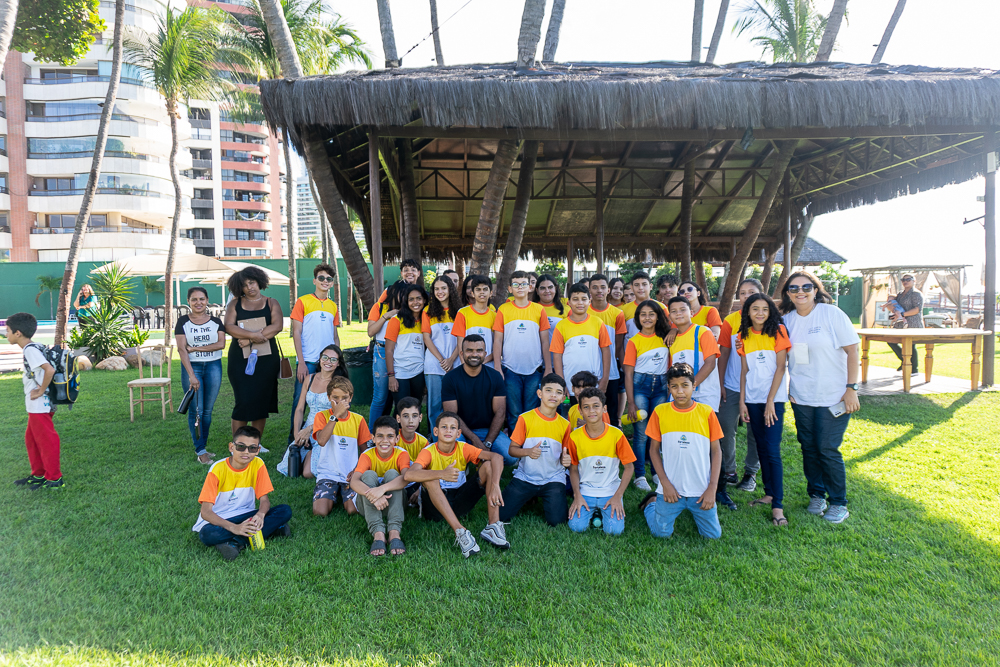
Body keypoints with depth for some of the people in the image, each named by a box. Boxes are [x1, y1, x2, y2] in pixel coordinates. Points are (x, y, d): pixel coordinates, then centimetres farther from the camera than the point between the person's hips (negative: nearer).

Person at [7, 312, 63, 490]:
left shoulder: (30, 350, -19)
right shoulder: (33, 348, 10)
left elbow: (50, 369, -32)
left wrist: (41, 391, -21)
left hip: (39, 406, -10)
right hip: (36, 406, 10)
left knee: (46, 441, -1)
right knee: (32, 440, 20)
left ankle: (54, 479, 8)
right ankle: (38, 475, 31)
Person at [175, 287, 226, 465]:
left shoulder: (216, 321, 6)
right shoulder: (183, 322, 1)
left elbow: (221, 344, -7)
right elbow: (181, 349, -8)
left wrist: (195, 348, -13)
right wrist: (191, 375, -17)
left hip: (213, 366, 2)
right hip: (191, 367, -2)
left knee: (207, 410, 6)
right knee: (195, 410, -3)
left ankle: (202, 447, 18)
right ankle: (200, 452, 5)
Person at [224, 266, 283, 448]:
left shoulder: (271, 303, 8)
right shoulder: (235, 304, 9)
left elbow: (278, 326, -7)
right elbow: (229, 327, -5)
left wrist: (250, 339, -14)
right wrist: (253, 334, -20)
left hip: (266, 358, 1)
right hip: (241, 359, -1)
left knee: (262, 401, 6)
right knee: (243, 401, -6)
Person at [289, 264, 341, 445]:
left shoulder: (333, 305, 14)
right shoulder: (303, 301, 0)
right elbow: (296, 333, -4)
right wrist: (301, 362, -11)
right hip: (307, 361, -4)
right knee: (300, 400, -3)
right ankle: (293, 439, 10)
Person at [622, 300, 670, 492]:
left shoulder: (665, 337, 5)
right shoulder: (634, 341, -3)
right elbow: (628, 374, -5)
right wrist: (631, 403, -10)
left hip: (661, 386, 3)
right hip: (640, 385, -3)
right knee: (641, 432, -1)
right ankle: (640, 475, 9)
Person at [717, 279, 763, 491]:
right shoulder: (730, 320, 1)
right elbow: (724, 354, 3)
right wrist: (720, 384, 1)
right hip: (732, 386, 1)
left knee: (755, 431, 8)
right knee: (727, 428, 4)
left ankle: (750, 473, 22)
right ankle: (728, 471, 19)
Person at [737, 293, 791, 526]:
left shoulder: (778, 331, -4)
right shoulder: (744, 335, 8)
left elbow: (780, 367, -7)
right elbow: (744, 370, 10)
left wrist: (771, 401, -12)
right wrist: (741, 401, 4)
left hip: (773, 398, -4)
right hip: (752, 399, 4)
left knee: (772, 451, -8)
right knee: (762, 448, 10)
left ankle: (777, 506, -5)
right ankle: (769, 494, 22)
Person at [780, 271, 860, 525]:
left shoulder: (832, 314, -7)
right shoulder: (786, 320, 4)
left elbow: (852, 350, -8)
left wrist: (851, 388, -11)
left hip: (833, 397, -4)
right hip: (801, 398, 4)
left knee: (827, 449, -2)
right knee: (809, 447, 10)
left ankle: (839, 503, 14)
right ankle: (816, 495, 27)